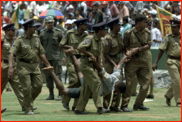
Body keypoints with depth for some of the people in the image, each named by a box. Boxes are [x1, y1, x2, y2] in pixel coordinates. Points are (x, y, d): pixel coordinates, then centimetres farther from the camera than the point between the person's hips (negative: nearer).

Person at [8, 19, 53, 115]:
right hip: (24, 66, -5)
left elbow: (41, 53, 18)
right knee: (27, 88, -7)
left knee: (38, 86, -1)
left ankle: (29, 102, 22)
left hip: (35, 65, 5)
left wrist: (48, 65, 17)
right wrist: (10, 67, -27)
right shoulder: (20, 40, -7)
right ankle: (28, 109, 4)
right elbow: (11, 53, -15)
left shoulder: (36, 39, 11)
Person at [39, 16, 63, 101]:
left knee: (57, 75, -6)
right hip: (46, 57, 3)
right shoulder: (42, 33, 8)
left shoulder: (58, 32, 1)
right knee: (48, 76, 5)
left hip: (55, 56, -3)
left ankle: (60, 94, -3)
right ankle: (51, 94, 12)